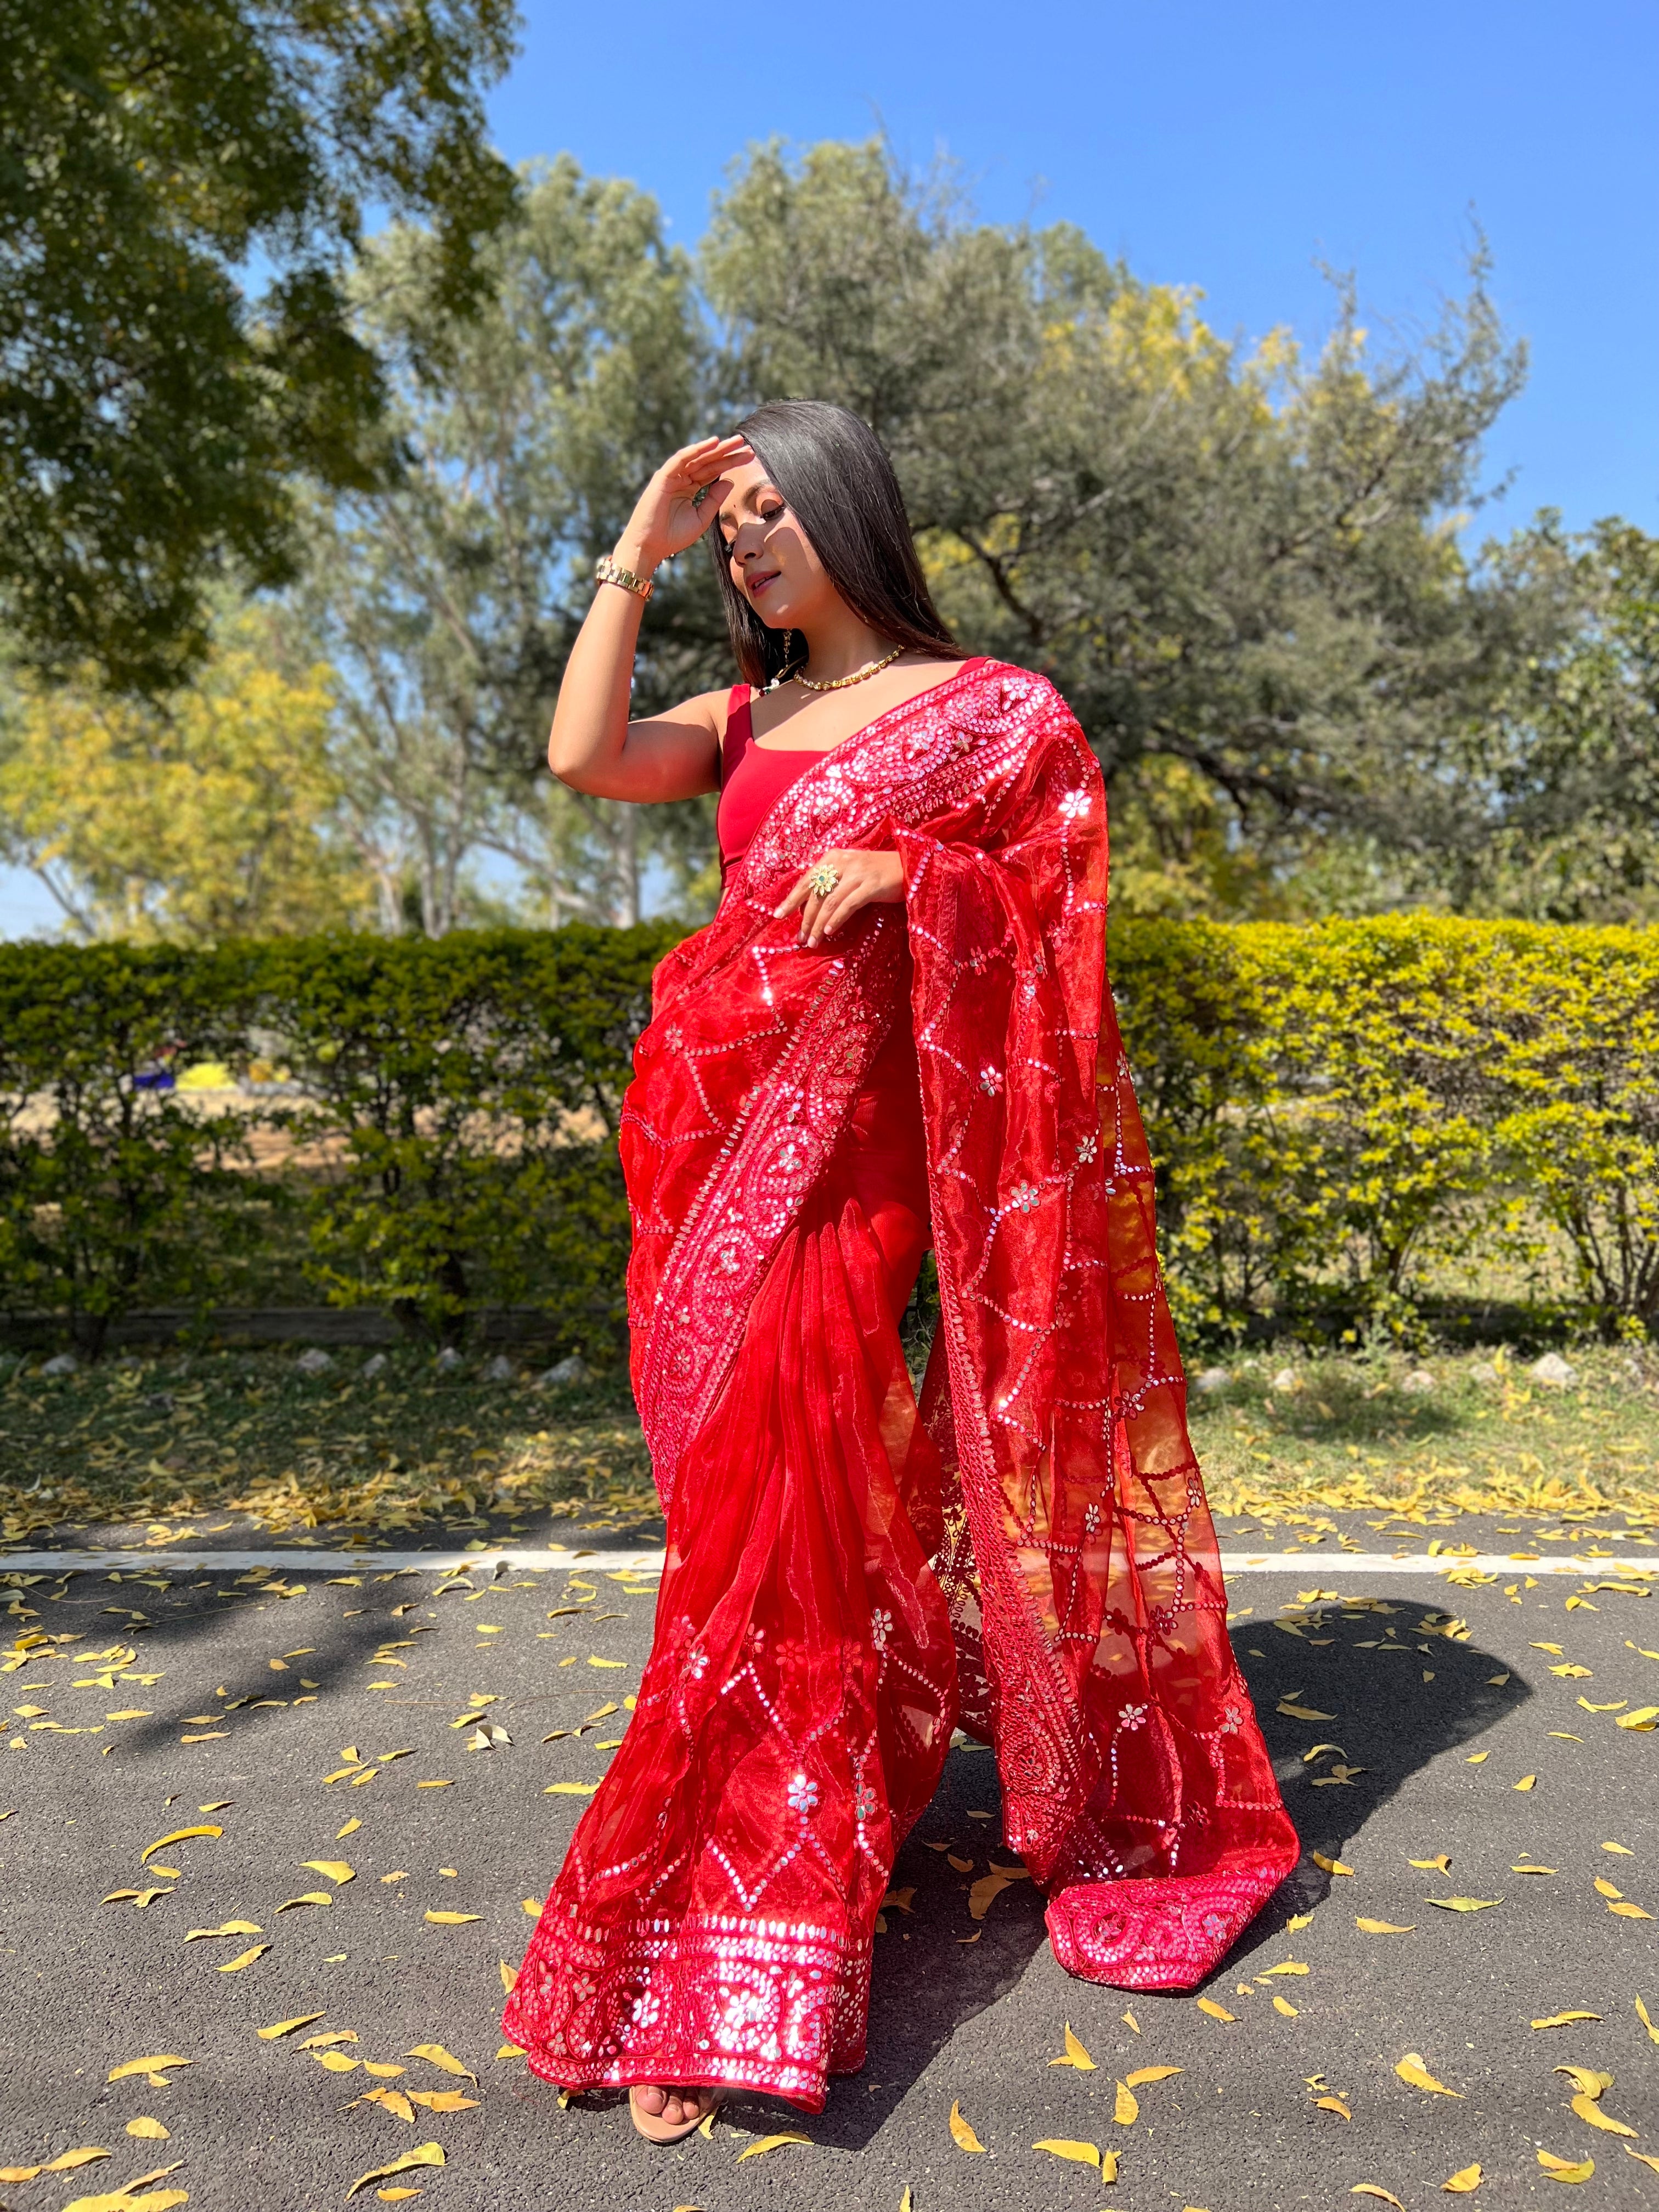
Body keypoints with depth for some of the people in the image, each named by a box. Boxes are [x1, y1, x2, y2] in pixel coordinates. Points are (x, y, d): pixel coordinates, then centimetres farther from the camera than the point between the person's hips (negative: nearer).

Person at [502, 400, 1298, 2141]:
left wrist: (911, 873, -16)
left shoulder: (990, 709, 5)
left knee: (778, 1492, -8)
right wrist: (638, 547, 7)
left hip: (838, 1134, -6)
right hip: (704, 1125, 6)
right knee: (747, 1487, 7)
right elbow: (581, 758, 1)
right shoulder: (747, 720, 18)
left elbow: (1061, 919, 0)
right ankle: (876, 1752, 31)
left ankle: (724, 1979, 3)